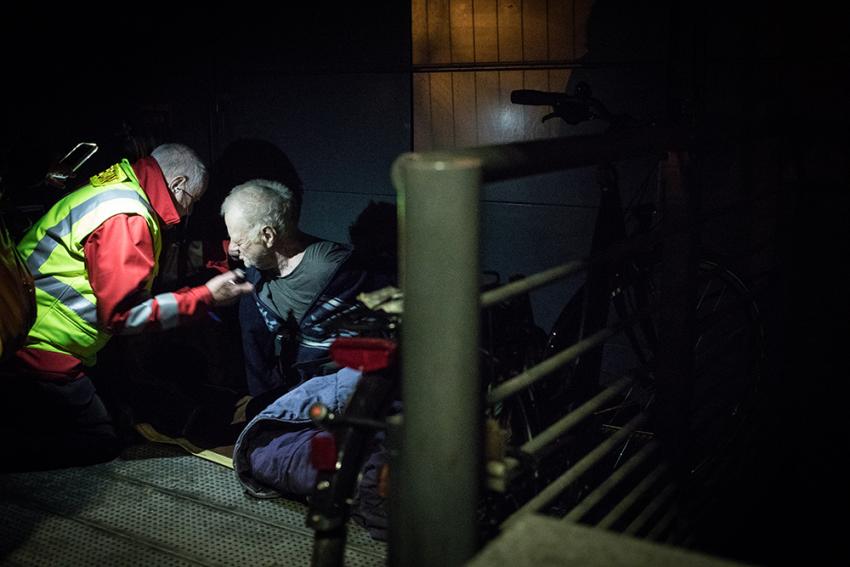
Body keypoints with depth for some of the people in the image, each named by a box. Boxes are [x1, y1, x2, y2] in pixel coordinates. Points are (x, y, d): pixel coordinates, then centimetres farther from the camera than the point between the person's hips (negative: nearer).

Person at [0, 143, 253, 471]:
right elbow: (123, 313, -20)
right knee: (100, 447, -3)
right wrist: (207, 297, -16)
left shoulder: (117, 191, 12)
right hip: (39, 350, -10)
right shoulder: (125, 216, -19)